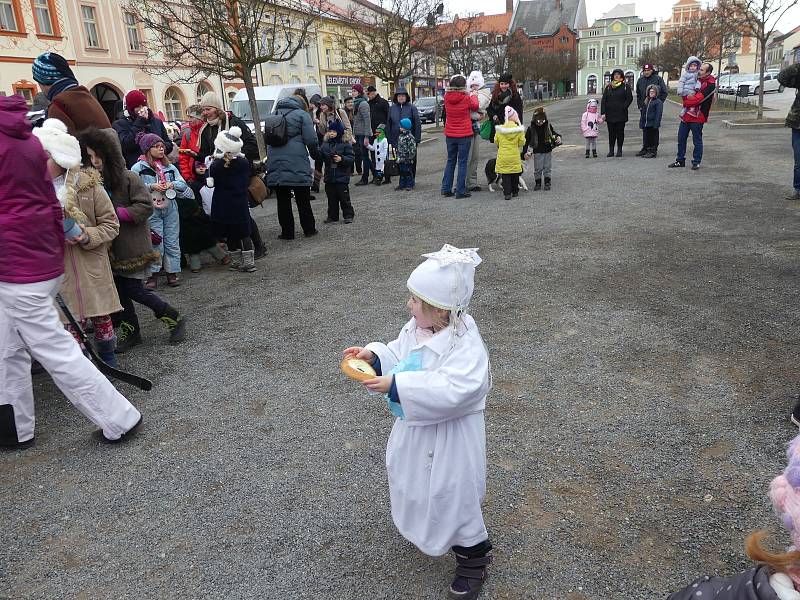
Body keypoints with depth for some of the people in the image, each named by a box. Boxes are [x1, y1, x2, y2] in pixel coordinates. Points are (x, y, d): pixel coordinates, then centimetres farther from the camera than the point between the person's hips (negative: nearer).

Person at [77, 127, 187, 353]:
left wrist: (116, 213, -19)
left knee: (133, 289, -4)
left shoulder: (128, 178, -13)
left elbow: (146, 206, -16)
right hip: (112, 247, 6)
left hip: (133, 245, -6)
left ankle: (174, 318, 13)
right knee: (119, 289, 12)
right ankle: (130, 331, 27)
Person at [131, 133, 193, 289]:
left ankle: (172, 273, 15)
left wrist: (172, 184, -11)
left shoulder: (169, 167, 11)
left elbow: (183, 184, 8)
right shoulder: (138, 168, -2)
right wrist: (151, 186, -17)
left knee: (172, 242, 6)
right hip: (152, 211, -4)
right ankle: (153, 275, 6)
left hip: (170, 209, 4)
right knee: (155, 243, -3)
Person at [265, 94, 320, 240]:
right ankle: (309, 229, 14)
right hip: (297, 164, -4)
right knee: (303, 200, 7)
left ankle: (287, 232, 8)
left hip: (275, 163, 4)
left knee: (283, 200, 7)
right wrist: (316, 155, 9)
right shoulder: (302, 115, 1)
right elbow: (311, 140, -6)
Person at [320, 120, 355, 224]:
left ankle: (348, 215, 12)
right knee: (331, 198, 11)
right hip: (329, 176, 5)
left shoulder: (346, 144, -5)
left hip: (341, 177, -5)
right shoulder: (325, 144, 8)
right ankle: (332, 216, 19)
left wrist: (342, 159, -23)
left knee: (344, 197, 2)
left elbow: (351, 158, -9)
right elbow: (320, 156, 10)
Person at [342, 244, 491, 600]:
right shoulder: (415, 328, -7)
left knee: (452, 494, 7)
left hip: (449, 437, -8)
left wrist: (396, 386, -41)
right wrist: (374, 355, -12)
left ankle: (473, 557, 33)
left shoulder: (465, 345, -31)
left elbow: (449, 391, -41)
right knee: (414, 478, 28)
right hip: (416, 426, 8)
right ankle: (423, 527, 59)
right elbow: (399, 358, 7)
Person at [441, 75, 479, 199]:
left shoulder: (447, 97, -3)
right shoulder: (466, 98, -13)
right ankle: (460, 191, 0)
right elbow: (475, 106, 6)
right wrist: (474, 96, 22)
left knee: (450, 161, 15)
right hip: (464, 134, -4)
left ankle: (446, 189, 15)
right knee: (462, 162, 1)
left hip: (450, 134, 4)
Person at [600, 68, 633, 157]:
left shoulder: (625, 86, 4)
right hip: (610, 113, 2)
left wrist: (623, 107, -13)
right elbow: (603, 100, 6)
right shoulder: (608, 87, 11)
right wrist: (603, 113, -3)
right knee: (611, 133, 3)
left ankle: (619, 150, 9)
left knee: (620, 132, 2)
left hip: (621, 114, -2)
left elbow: (630, 98, -1)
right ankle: (611, 150, 8)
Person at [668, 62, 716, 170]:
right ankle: (680, 160, 21)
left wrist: (686, 100, -6)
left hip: (697, 117, -8)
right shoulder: (697, 79, 13)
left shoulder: (710, 85, -12)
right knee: (681, 138, 11)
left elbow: (698, 99, -20)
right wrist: (688, 97, -2)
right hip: (686, 114, 8)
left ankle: (696, 162, 11)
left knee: (697, 141, 2)